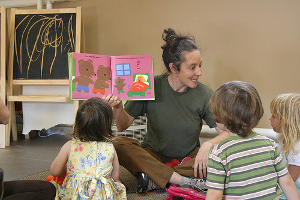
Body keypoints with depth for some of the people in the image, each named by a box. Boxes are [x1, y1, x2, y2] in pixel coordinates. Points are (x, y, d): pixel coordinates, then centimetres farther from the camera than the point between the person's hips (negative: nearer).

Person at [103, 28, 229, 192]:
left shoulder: (204, 94, -11)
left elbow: (228, 133, -10)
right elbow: (122, 126, -7)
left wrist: (208, 145, -29)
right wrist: (118, 108, -28)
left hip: (188, 159, 0)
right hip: (154, 156, 0)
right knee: (119, 145, -27)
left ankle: (155, 179, -25)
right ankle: (186, 181, -28)